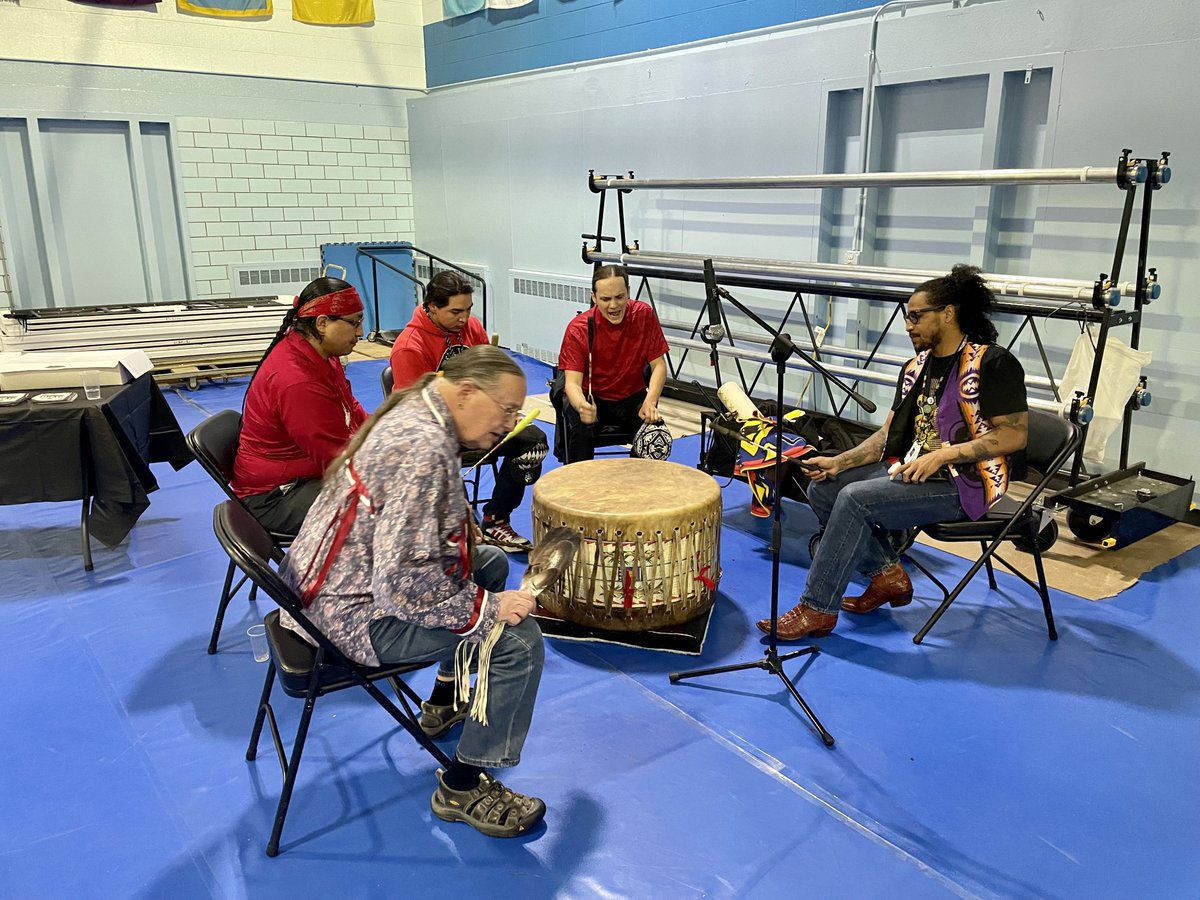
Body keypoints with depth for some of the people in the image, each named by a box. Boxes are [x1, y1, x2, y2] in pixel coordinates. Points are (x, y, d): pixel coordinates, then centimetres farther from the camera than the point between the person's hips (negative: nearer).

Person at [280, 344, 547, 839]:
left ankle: (445, 702, 33)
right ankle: (463, 788, 3)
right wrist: (487, 607, -20)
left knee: (492, 562, 22)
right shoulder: (424, 450, -28)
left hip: (340, 580, 10)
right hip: (360, 613, -10)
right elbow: (402, 585, -31)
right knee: (520, 640, -15)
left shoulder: (415, 409, 3)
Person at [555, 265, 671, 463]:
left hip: (631, 397, 2)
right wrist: (582, 406, -44)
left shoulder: (644, 315, -10)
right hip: (590, 397, -2)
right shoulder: (578, 329, -16)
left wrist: (650, 402, -25)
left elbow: (659, 365, -7)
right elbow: (573, 382, -21)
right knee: (580, 428, -33)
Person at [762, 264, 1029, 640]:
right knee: (823, 489, -4)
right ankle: (887, 574, 7)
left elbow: (1014, 434, -17)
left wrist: (943, 455, -24)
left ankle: (816, 610, -18)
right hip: (910, 468, 9)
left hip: (965, 481, -9)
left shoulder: (991, 363, -12)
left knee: (855, 498, -27)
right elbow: (888, 434, 10)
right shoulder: (916, 367, 11)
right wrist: (838, 462, -4)